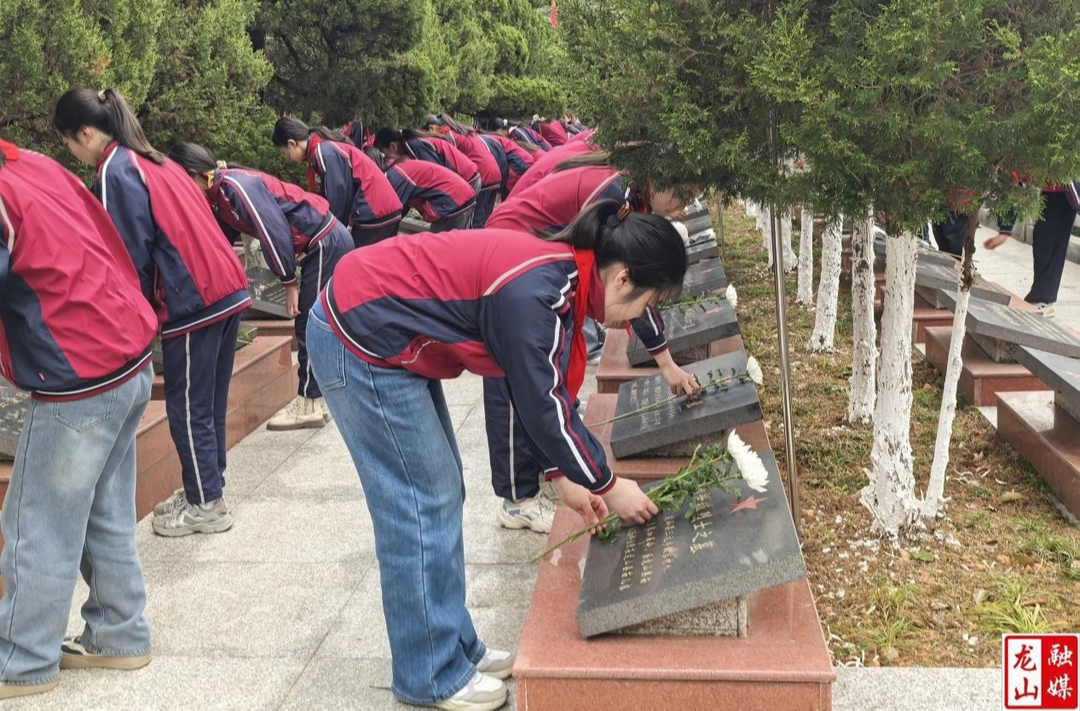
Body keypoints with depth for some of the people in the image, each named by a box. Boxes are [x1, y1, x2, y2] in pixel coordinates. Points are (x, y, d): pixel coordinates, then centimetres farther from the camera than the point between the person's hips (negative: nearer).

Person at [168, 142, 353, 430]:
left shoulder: (236, 186, -20)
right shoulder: (219, 193, 11)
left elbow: (274, 233, -22)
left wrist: (289, 283, -14)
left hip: (327, 243, -10)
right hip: (325, 243, 10)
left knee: (309, 324, -4)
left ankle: (310, 403, 5)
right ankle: (318, 397, 22)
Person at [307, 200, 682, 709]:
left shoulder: (561, 272, 3)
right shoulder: (537, 294, -26)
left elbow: (550, 390, 12)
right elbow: (542, 406, -19)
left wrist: (565, 475, 11)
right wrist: (606, 486, -7)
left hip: (393, 338, 10)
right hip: (359, 341, -10)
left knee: (443, 492, 13)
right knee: (421, 503, -3)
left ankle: (455, 645, 25)